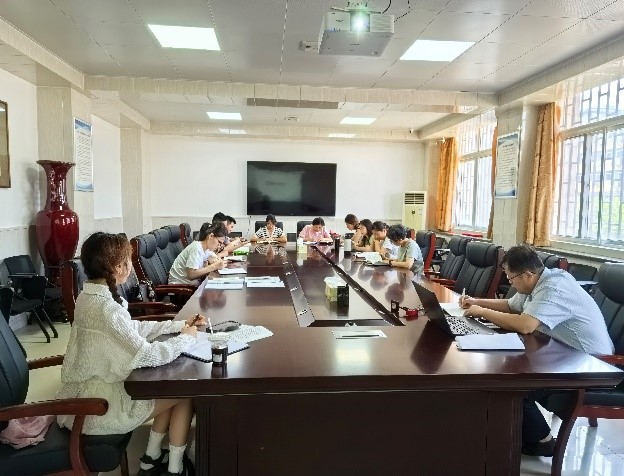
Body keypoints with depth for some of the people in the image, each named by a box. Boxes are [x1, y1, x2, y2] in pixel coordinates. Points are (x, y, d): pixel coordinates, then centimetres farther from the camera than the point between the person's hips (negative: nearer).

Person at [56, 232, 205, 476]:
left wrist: (180, 325, 7)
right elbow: (147, 356, -28)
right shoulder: (104, 308, -29)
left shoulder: (91, 296, 2)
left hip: (90, 389, 9)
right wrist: (186, 337, -12)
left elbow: (133, 328, 11)